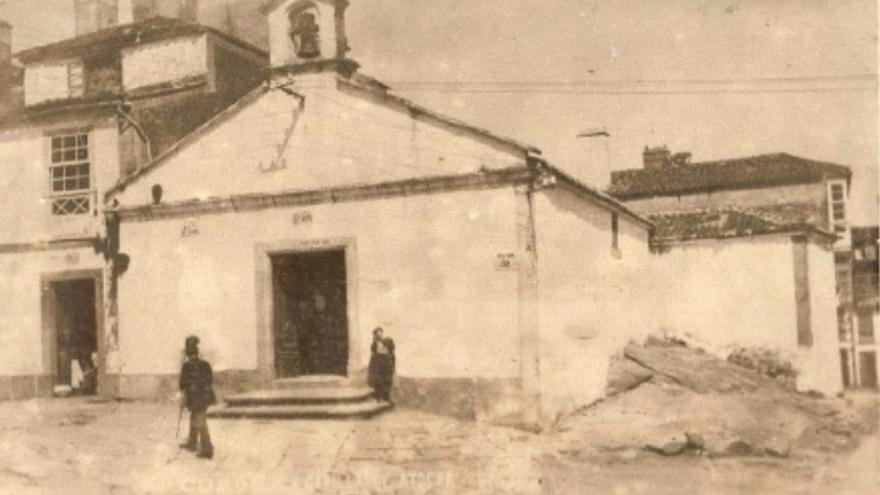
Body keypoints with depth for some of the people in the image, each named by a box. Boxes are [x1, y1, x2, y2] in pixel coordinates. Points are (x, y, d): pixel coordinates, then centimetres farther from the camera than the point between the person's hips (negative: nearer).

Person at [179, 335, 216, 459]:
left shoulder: (187, 366, -14)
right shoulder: (205, 364, 4)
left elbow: (183, 385, -10)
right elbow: (211, 382, 11)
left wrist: (182, 400, 2)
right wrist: (210, 395, 22)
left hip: (195, 399, -7)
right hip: (206, 397, 7)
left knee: (200, 424, -2)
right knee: (194, 420, 24)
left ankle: (207, 450, -1)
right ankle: (192, 443, 38)